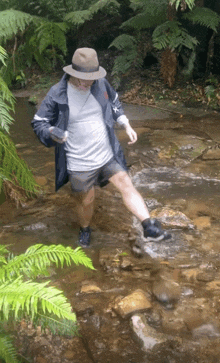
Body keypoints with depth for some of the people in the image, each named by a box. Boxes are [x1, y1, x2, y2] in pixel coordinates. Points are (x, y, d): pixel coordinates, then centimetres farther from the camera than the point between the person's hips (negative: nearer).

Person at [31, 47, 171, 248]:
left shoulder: (101, 84, -6)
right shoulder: (57, 94, -17)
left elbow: (114, 104, 15)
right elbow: (39, 123, -9)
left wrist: (127, 125, 4)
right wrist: (52, 132, -31)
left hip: (108, 154, 3)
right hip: (79, 163, -2)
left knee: (126, 185, -8)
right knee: (85, 200, 14)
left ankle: (150, 227, -6)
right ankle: (85, 230, 44)